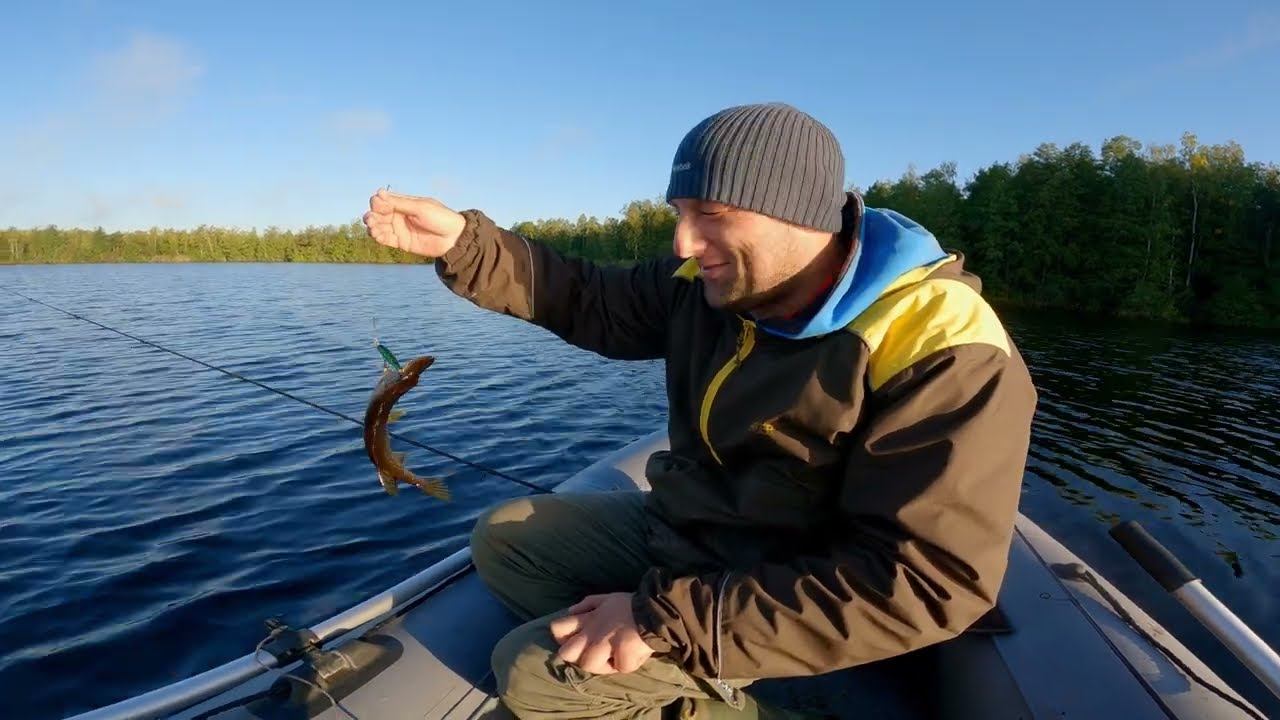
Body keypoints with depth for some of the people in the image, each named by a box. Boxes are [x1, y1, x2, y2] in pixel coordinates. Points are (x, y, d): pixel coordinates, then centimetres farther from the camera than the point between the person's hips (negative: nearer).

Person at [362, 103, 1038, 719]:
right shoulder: (712, 284, -6)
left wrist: (669, 618, -32)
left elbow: (925, 583, -31)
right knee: (501, 539, 10)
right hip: (675, 533, 8)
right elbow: (595, 305, 6)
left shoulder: (943, 351, -28)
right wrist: (461, 242, -9)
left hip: (778, 598, -7)